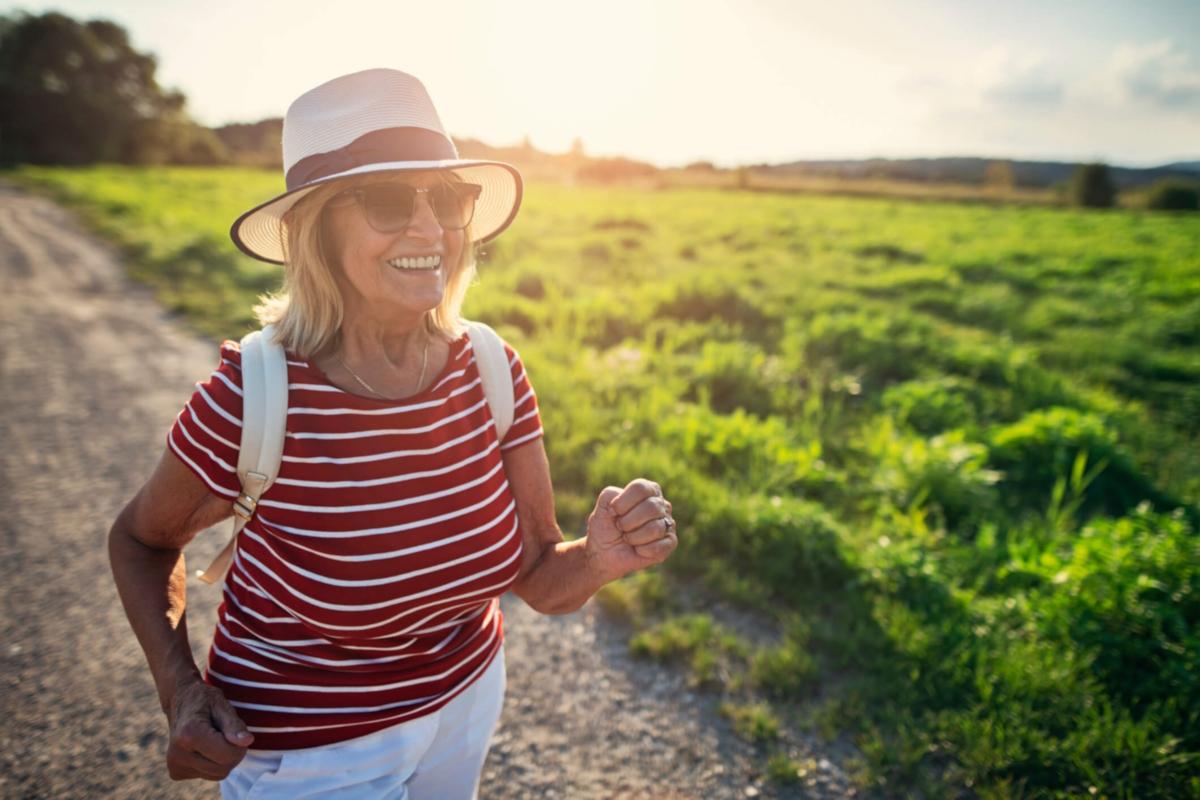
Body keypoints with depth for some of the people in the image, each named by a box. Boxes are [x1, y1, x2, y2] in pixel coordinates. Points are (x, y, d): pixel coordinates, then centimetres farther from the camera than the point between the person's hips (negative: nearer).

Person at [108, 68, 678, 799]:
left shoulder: (491, 371, -17)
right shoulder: (254, 398, -27)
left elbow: (543, 585, -12)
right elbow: (142, 539, -7)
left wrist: (602, 556, -33)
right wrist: (180, 690, -20)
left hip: (467, 696, 5)